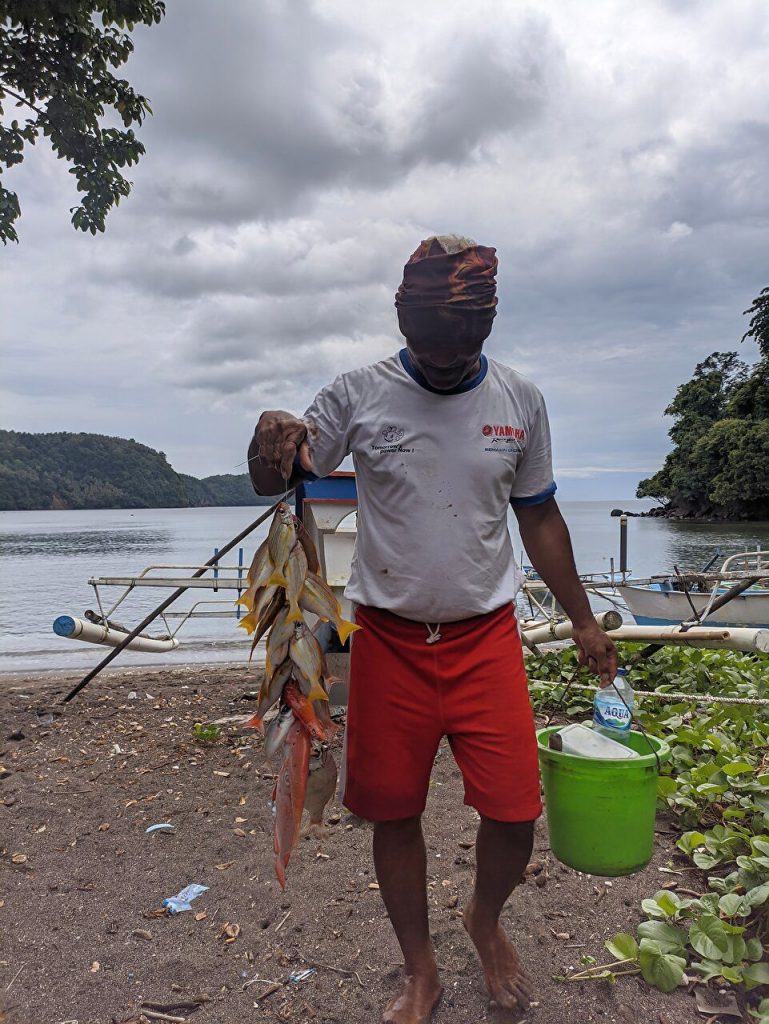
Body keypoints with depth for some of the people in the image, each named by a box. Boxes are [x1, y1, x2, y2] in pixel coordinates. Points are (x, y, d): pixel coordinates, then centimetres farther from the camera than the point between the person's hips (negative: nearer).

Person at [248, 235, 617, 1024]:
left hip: (486, 634, 1)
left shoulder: (519, 400, 1)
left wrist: (583, 621, 13)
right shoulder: (358, 395, -4)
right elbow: (272, 480, 2)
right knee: (394, 812, 9)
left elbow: (538, 518, 10)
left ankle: (485, 919, 35)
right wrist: (270, 436, -22)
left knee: (514, 814, -1)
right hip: (388, 638, 0)